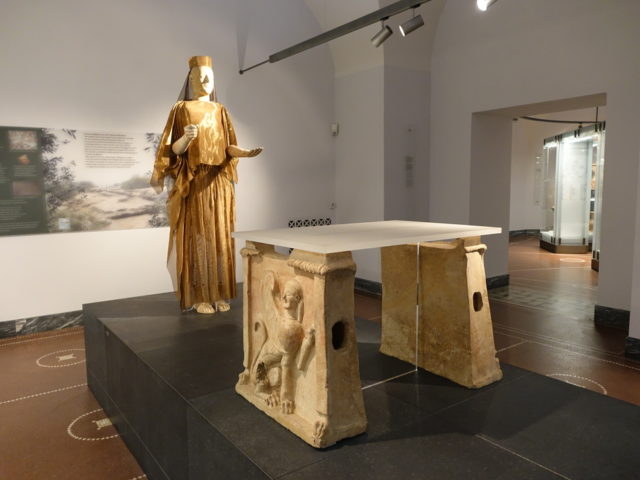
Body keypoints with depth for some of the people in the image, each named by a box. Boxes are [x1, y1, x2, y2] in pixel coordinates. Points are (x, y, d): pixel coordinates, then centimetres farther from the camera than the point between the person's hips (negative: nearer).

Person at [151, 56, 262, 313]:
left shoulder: (220, 111, 14)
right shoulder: (181, 109, 1)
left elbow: (227, 147, 9)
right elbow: (174, 150, -5)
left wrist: (246, 153, -12)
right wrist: (186, 138, -27)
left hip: (218, 182, 4)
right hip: (193, 181, -4)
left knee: (219, 236, 4)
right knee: (196, 237, -4)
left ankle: (218, 294, 13)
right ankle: (198, 297, 5)